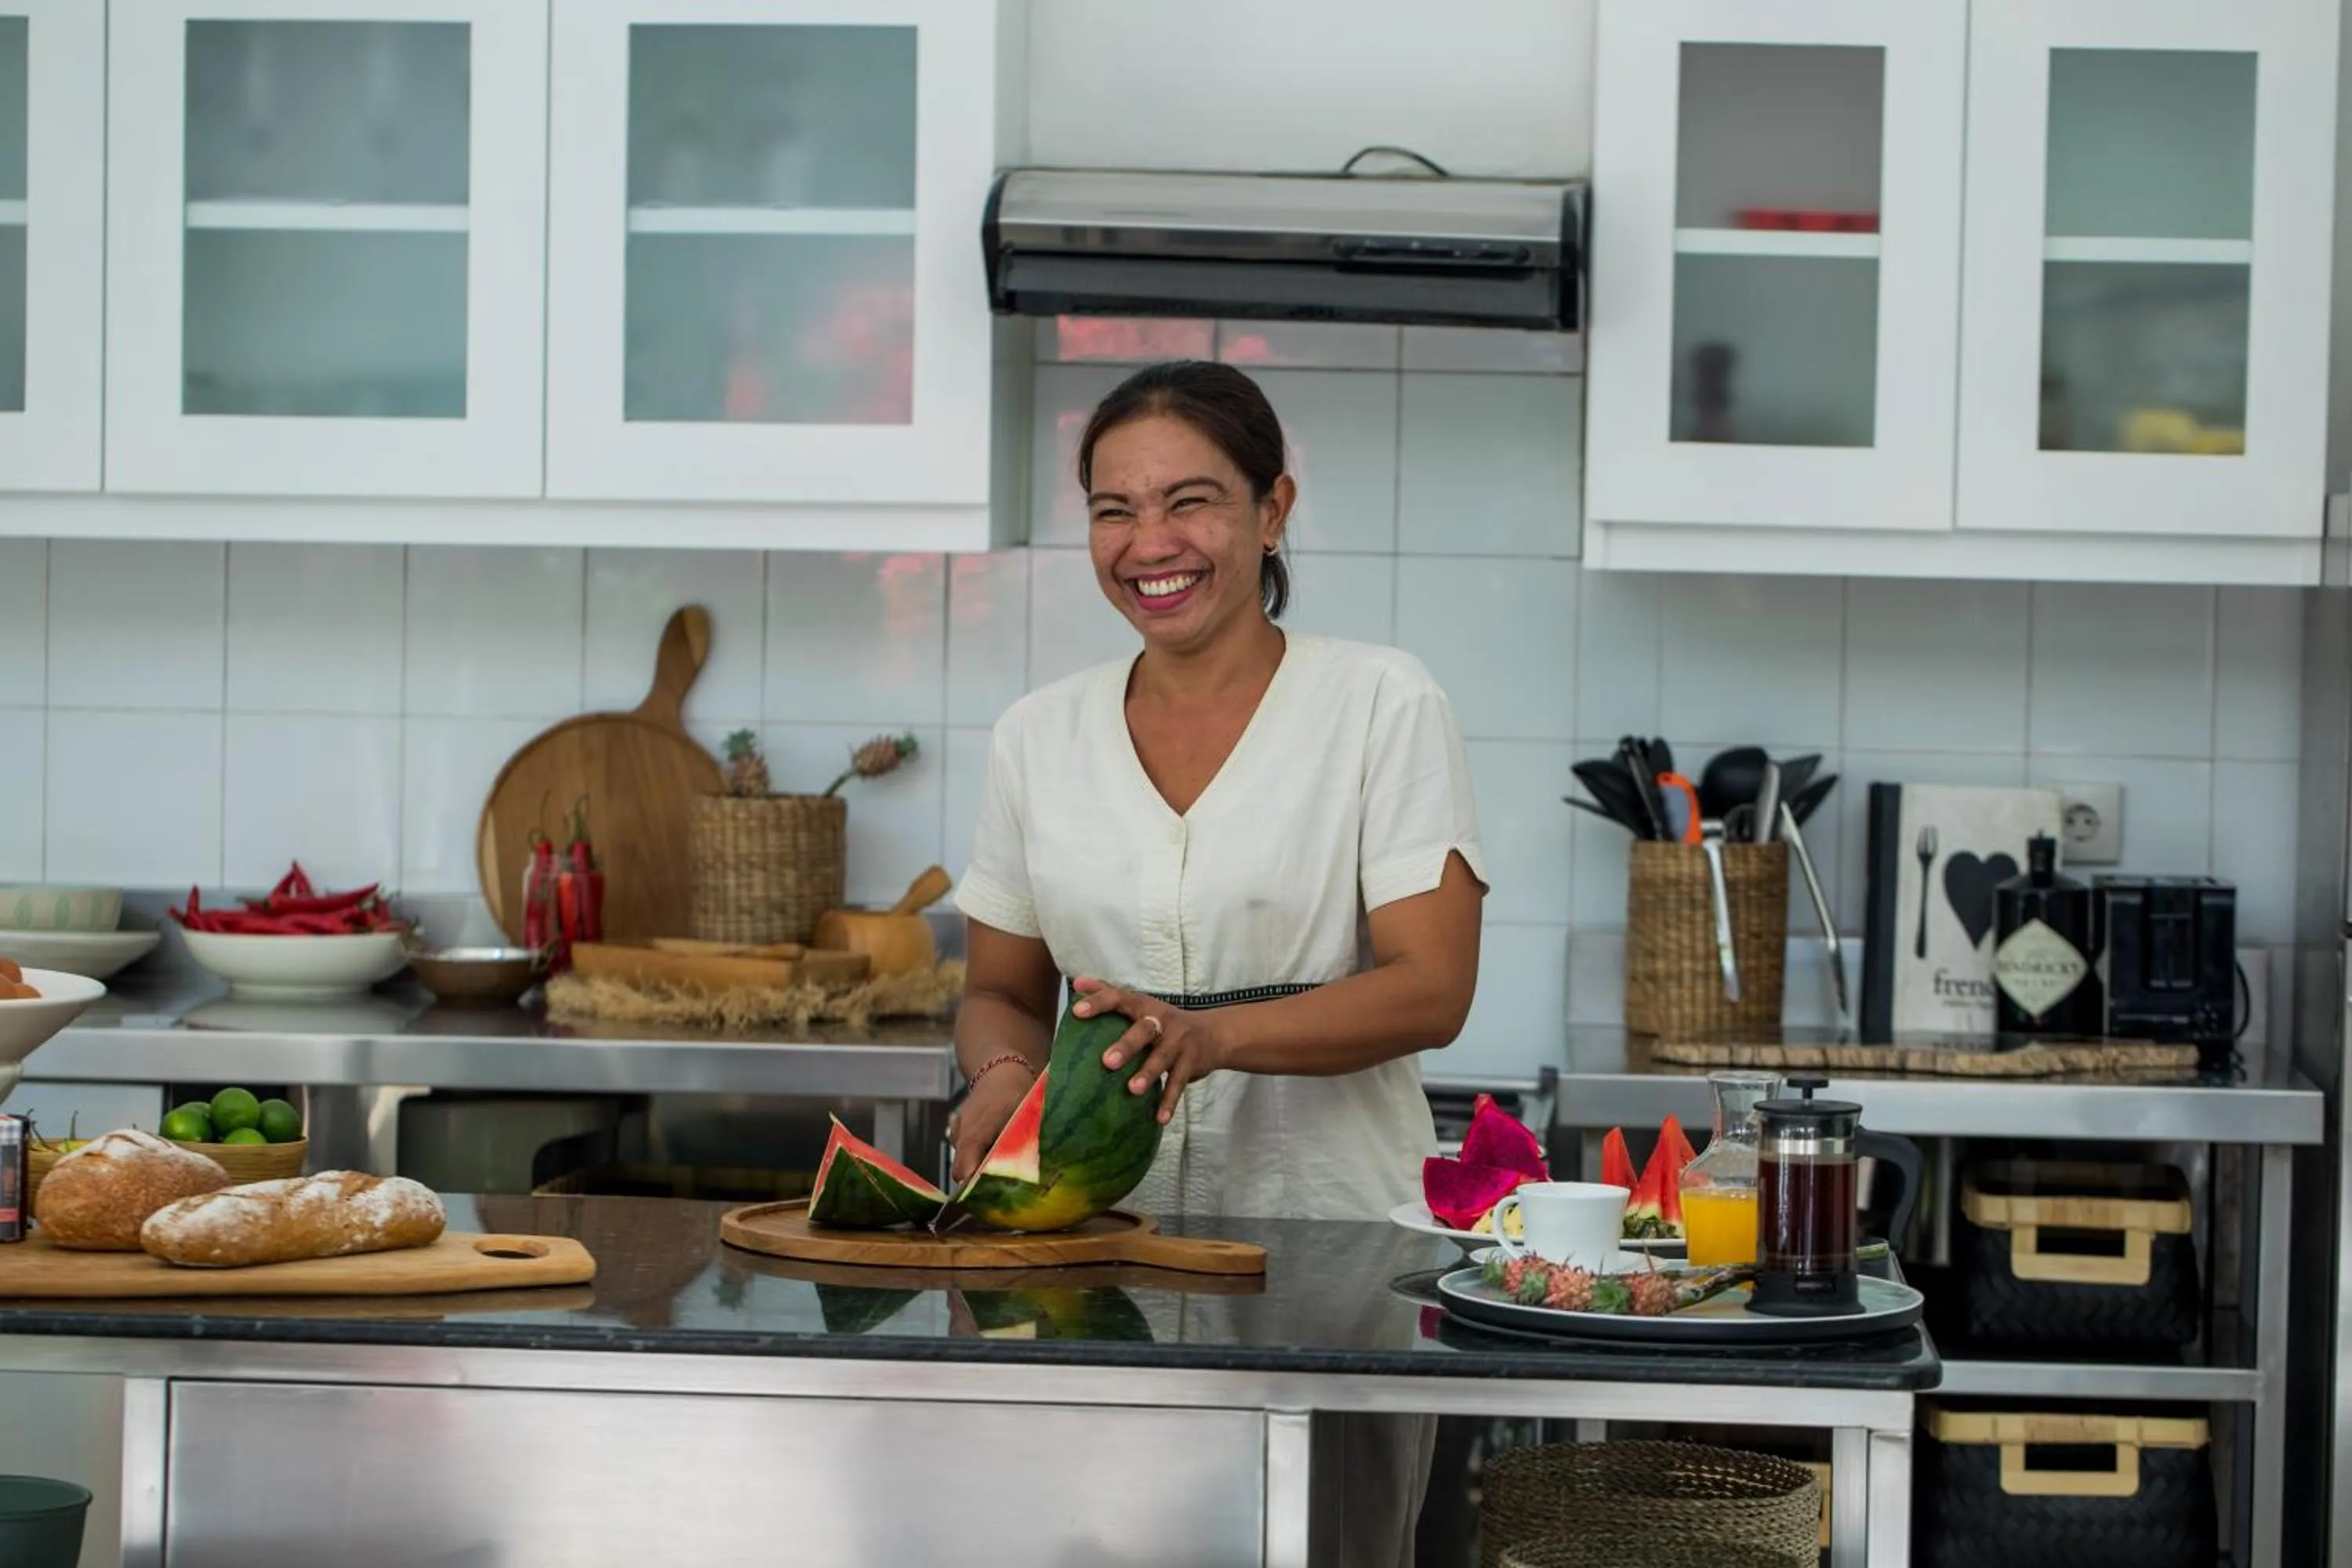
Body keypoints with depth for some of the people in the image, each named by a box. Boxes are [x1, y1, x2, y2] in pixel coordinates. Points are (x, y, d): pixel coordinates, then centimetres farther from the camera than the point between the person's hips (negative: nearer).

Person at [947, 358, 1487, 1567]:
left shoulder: (1380, 705, -2)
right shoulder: (1041, 736, 9)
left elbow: (1431, 989, -9)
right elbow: (1001, 990, 16)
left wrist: (1213, 1034, -24)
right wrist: (1004, 1074, -7)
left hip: (1333, 1236, -3)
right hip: (1103, 1246, 3)